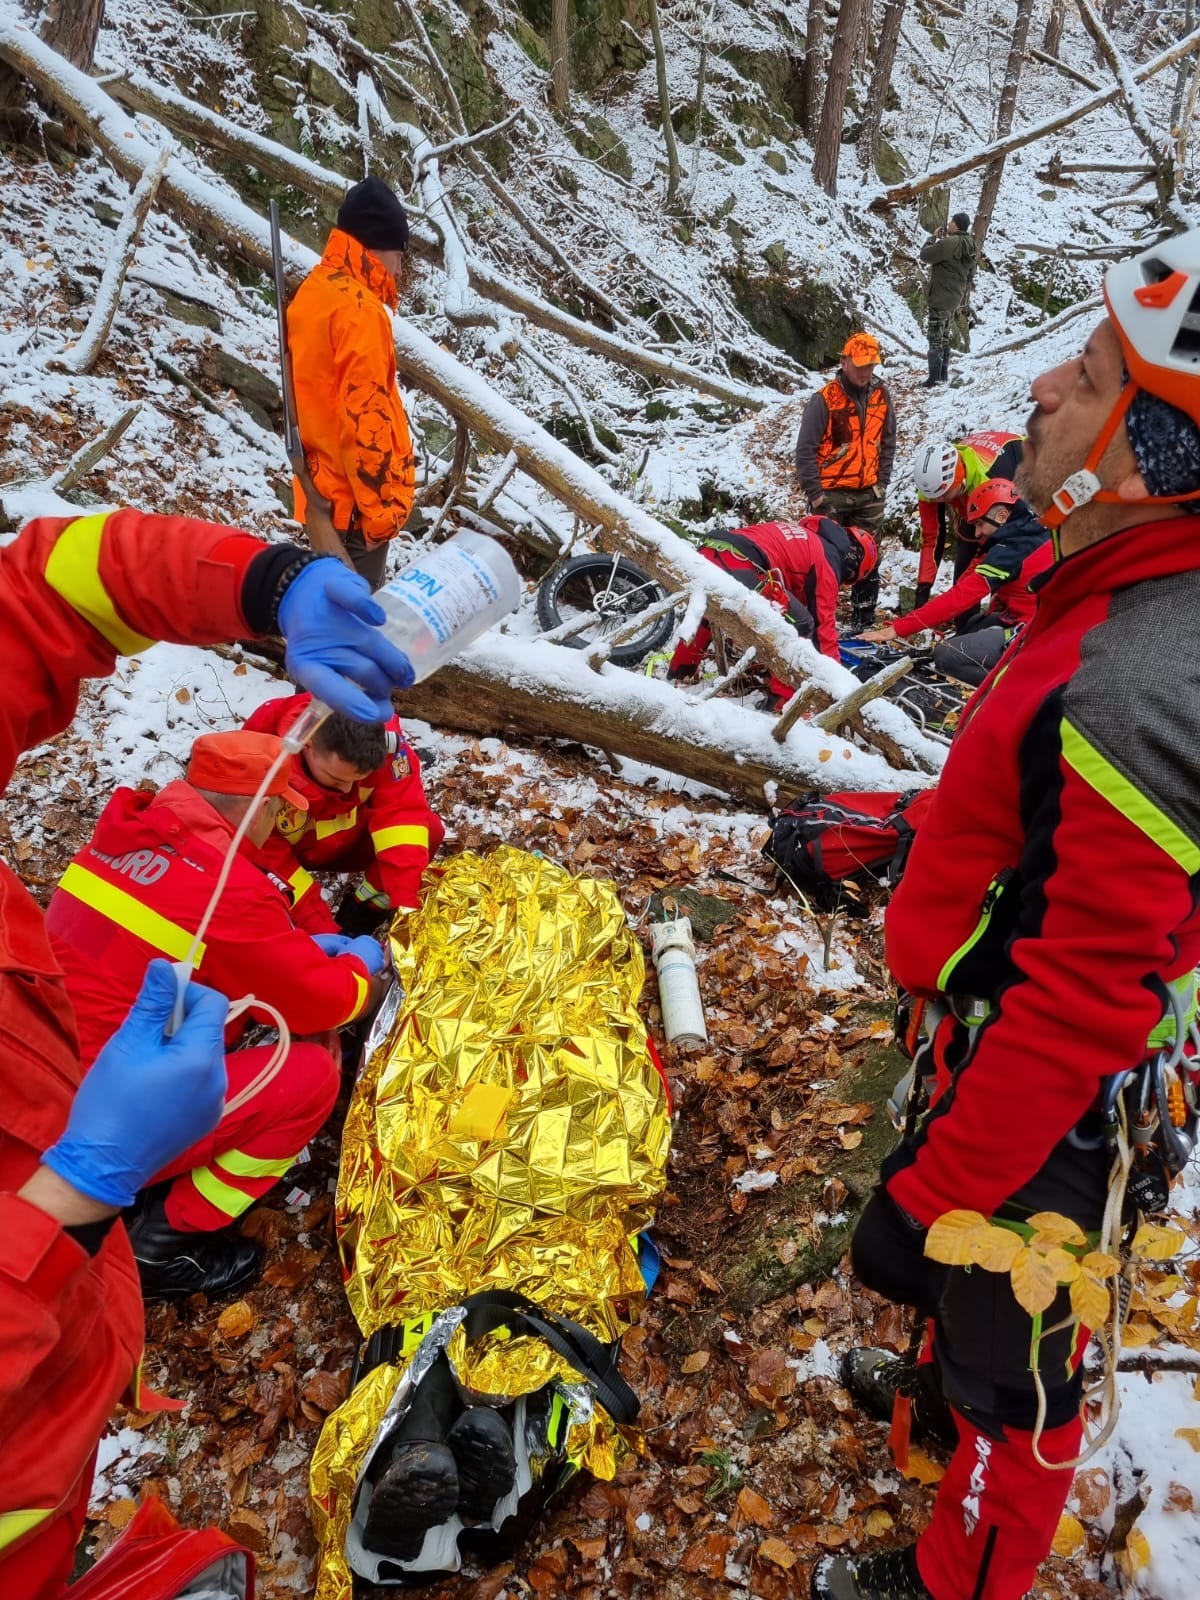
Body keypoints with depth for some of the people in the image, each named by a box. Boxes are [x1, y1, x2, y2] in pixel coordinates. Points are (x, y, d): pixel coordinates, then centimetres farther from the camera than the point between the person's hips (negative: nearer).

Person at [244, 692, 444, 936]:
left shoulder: (381, 732, -32)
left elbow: (402, 812, -32)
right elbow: (266, 857, -28)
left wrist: (406, 904, -41)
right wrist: (321, 930, -32)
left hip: (346, 841, 2)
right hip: (276, 850, -2)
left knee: (429, 830, -21)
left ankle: (357, 917, -5)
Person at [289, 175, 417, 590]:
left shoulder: (313, 292, 11)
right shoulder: (359, 311, -18)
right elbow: (365, 417, -23)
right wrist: (381, 509, -20)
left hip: (323, 489, 10)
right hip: (354, 498, -9)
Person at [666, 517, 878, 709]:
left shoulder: (803, 535, 35)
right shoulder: (828, 559, 11)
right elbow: (823, 622, 8)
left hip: (707, 555, 9)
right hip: (739, 568, -9)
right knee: (800, 626, 4)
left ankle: (677, 676, 50)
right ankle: (783, 699, 5)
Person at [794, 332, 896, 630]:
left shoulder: (881, 396, 5)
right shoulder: (825, 399, -10)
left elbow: (888, 444, 15)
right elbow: (805, 449, -10)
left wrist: (881, 483, 7)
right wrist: (814, 493, -12)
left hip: (869, 495, 5)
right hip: (831, 494, -5)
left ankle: (865, 618, 16)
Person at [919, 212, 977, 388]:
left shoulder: (949, 243, -21)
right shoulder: (970, 247, 9)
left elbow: (925, 254, -16)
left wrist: (934, 237, 0)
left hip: (940, 298, -9)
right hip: (955, 299, 9)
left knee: (935, 338, -5)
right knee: (944, 336, 18)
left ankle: (934, 377, -5)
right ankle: (943, 373, 24)